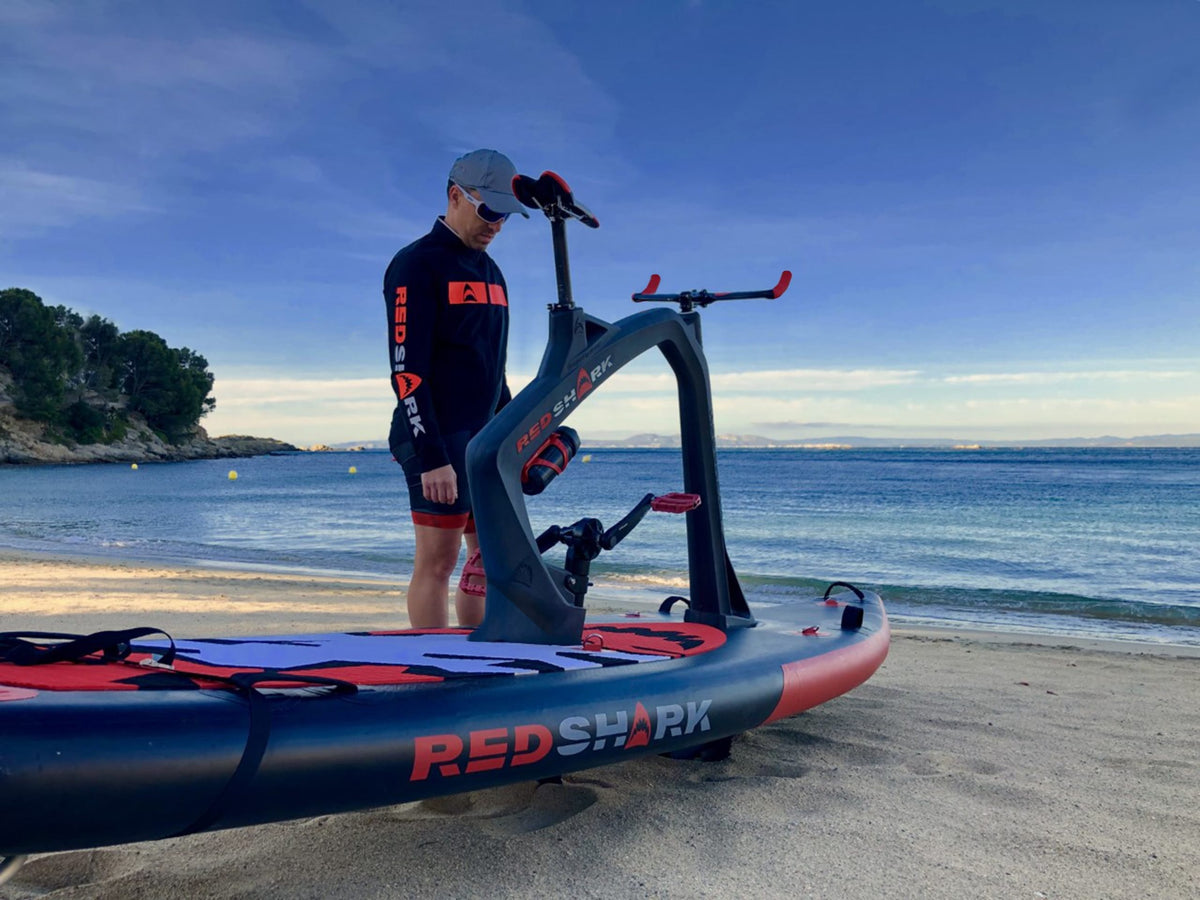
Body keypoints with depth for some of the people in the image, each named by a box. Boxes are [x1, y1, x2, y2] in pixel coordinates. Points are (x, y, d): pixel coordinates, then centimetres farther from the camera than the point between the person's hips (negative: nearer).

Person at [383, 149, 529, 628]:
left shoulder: (491, 272, 19)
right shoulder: (417, 264, -5)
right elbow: (406, 369, -13)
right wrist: (432, 456, -19)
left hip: (488, 439, 8)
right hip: (439, 439, -8)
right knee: (438, 560, -5)